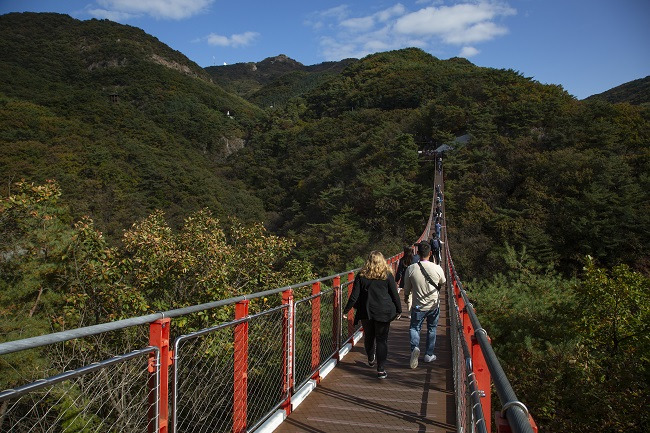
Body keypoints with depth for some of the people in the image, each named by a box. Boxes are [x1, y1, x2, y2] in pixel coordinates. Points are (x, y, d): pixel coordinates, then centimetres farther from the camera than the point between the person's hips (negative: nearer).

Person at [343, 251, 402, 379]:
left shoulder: (361, 275, -3)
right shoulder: (387, 275, -5)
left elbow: (354, 296, -4)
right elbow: (395, 295, 0)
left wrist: (346, 310, 5)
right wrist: (399, 310, 12)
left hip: (366, 312, 1)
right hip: (383, 312, -1)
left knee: (368, 336, 20)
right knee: (382, 339, 5)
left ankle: (371, 359, 41)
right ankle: (381, 369, 2)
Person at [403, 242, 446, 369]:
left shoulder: (410, 269, -16)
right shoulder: (437, 269, -15)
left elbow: (407, 288, -1)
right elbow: (442, 283, 6)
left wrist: (406, 296, 21)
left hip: (418, 306, -1)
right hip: (434, 305, 1)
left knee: (414, 328, 16)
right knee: (431, 329, 19)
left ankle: (415, 347, -10)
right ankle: (429, 355, 27)